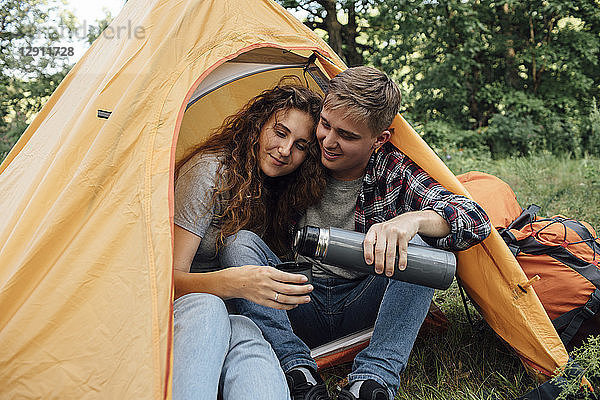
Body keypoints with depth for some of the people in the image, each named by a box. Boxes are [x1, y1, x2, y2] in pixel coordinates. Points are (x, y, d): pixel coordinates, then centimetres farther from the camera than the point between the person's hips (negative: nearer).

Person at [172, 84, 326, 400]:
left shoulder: (283, 194, 4)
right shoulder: (211, 170, -15)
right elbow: (168, 280, -20)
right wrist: (235, 282, -38)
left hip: (230, 317, 4)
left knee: (246, 334, -33)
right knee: (206, 308, -40)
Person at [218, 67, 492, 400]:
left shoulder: (395, 171, -11)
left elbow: (475, 220, -23)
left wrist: (412, 219, -44)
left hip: (362, 307, -1)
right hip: (301, 307, 2)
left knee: (418, 242, -26)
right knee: (240, 242, -22)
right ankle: (298, 373, -30)